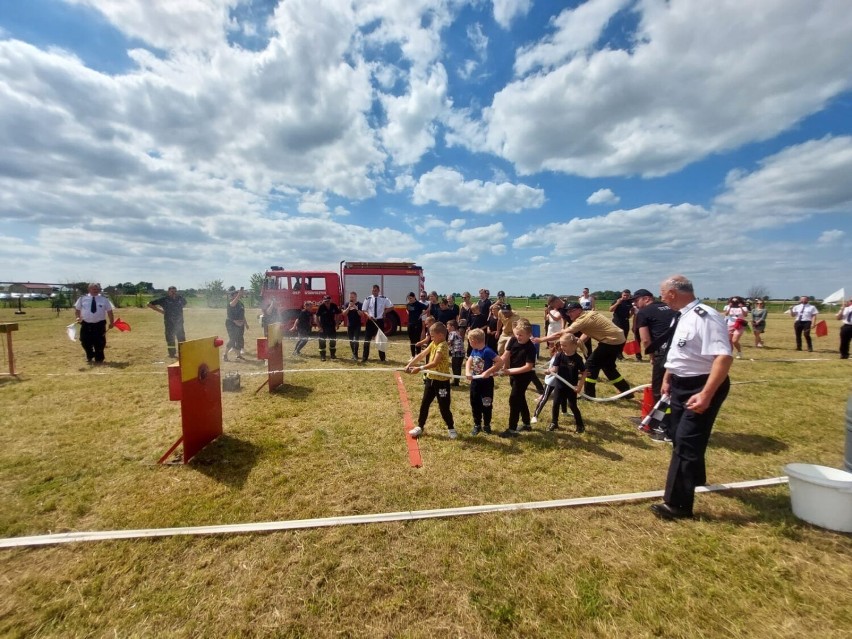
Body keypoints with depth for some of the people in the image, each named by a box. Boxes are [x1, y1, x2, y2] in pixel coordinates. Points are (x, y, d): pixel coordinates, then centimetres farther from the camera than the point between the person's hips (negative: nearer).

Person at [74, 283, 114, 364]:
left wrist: (111, 322, -1)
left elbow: (109, 311, 2)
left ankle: (99, 359, 22)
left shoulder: (104, 299, -1)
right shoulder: (82, 298, 2)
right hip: (86, 324, 2)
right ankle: (89, 357, 33)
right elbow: (77, 309, 11)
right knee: (85, 342, 9)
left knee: (99, 343, 5)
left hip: (100, 324, -1)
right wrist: (78, 317, -6)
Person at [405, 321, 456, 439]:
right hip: (431, 379, 8)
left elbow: (434, 363, -30)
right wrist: (409, 364, -4)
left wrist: (420, 368, -35)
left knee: (444, 407, 4)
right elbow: (421, 355, 5)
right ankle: (420, 426, 27)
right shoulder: (433, 344, 6)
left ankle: (451, 428, 23)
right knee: (424, 404, 13)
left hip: (441, 381, -8)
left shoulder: (442, 346, -21)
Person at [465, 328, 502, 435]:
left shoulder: (487, 351, -24)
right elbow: (469, 362, 5)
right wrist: (467, 372, -14)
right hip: (475, 381, 7)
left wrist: (488, 372, -28)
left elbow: (500, 362, -27)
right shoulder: (474, 350, -2)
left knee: (486, 405, 8)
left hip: (486, 382, -7)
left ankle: (487, 425, 27)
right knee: (475, 404, 13)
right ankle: (477, 425, 28)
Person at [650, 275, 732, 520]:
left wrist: (706, 394, -37)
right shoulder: (681, 317, 7)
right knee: (681, 438, 24)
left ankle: (678, 504, 7)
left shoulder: (705, 317, -24)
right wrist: (667, 379, 23)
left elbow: (724, 357, -32)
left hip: (701, 388, -10)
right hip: (681, 385, 10)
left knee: (686, 443, -5)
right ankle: (694, 479, 50)